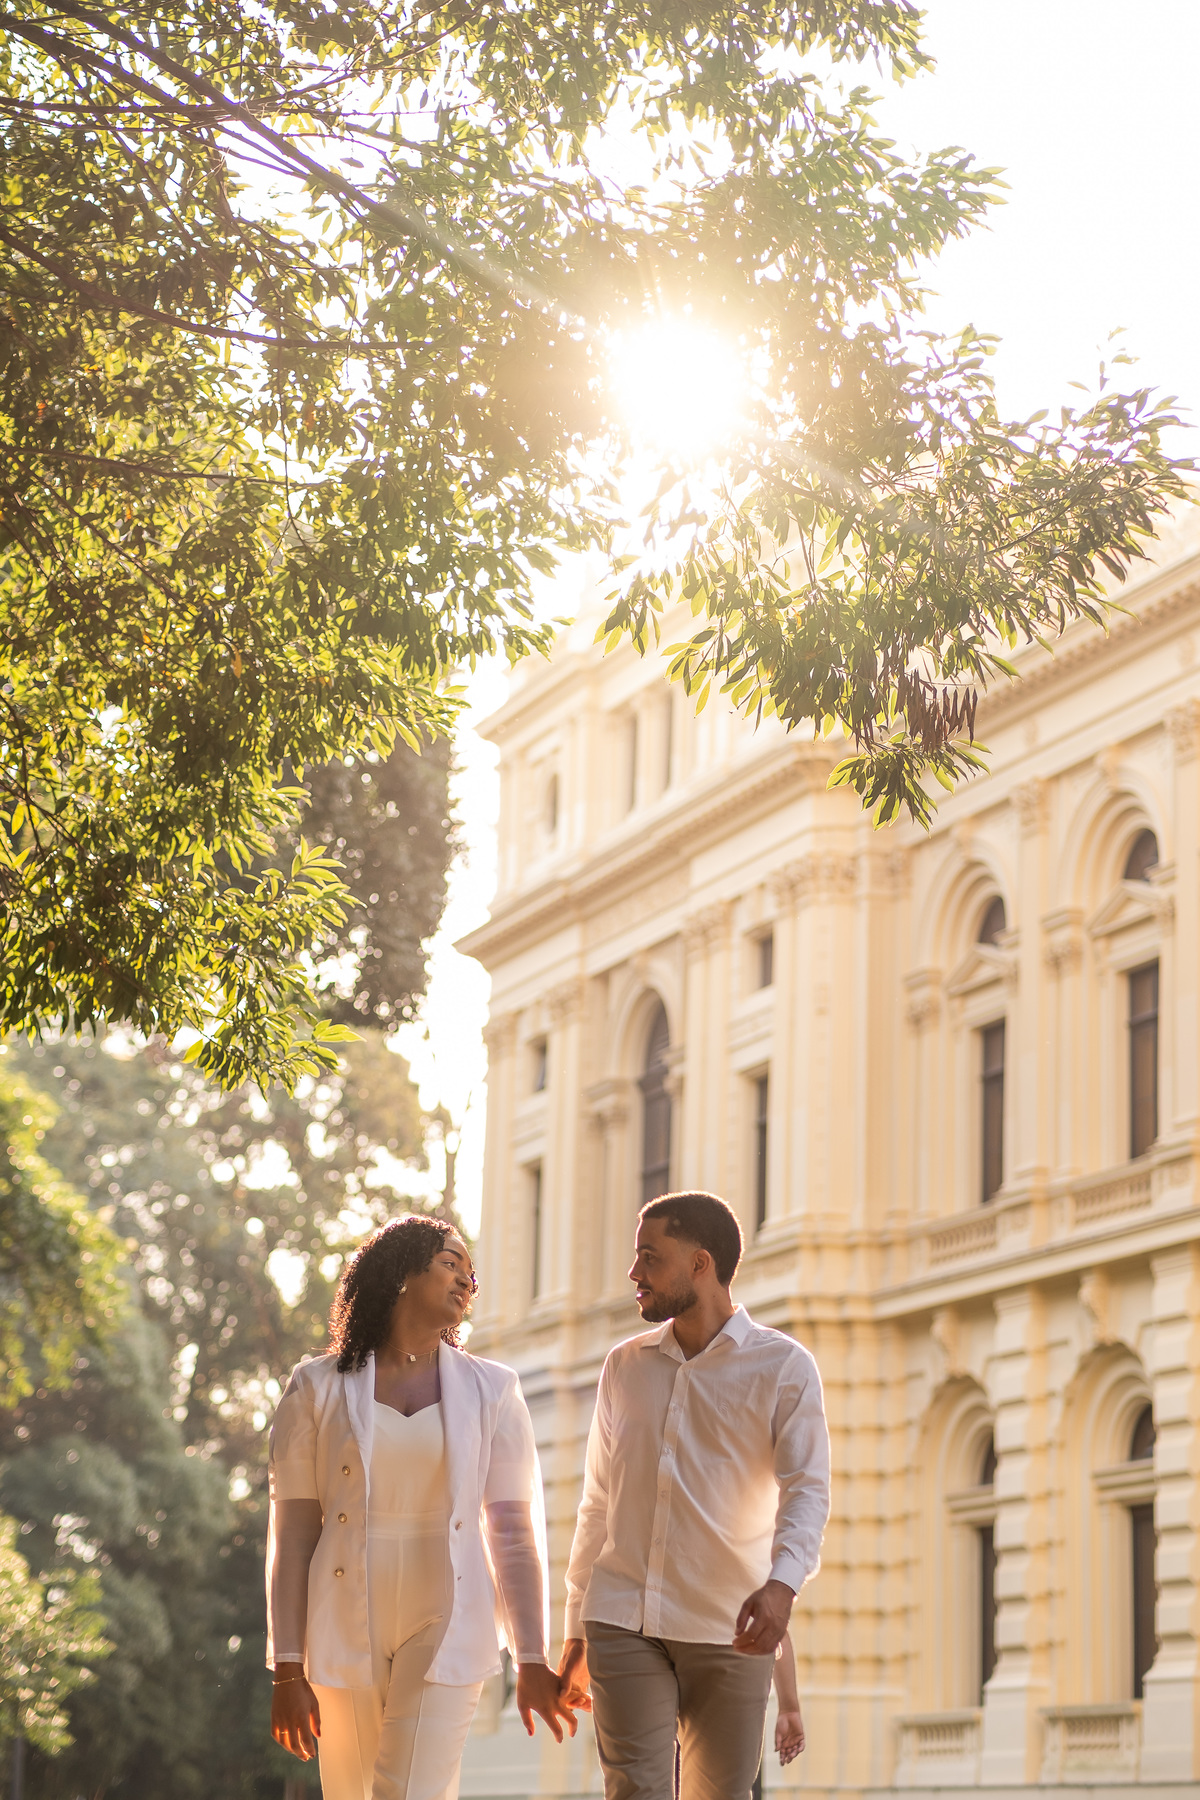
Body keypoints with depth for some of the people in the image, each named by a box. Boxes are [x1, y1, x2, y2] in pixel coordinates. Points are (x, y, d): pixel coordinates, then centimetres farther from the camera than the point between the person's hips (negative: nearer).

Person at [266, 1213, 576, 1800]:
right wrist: (287, 1670, -5)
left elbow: (514, 1532, 4)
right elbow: (291, 1534, 0)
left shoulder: (490, 1392, 4)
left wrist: (532, 1662, 0)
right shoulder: (318, 1389, 2)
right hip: (345, 1634, 1)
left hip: (444, 1630, 0)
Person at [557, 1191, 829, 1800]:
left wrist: (782, 1583, -29)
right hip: (624, 1619, 2)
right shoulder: (624, 1366, 13)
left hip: (729, 1630, -2)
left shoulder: (783, 1367, 0)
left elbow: (807, 1491, -10)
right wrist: (576, 1633, 16)